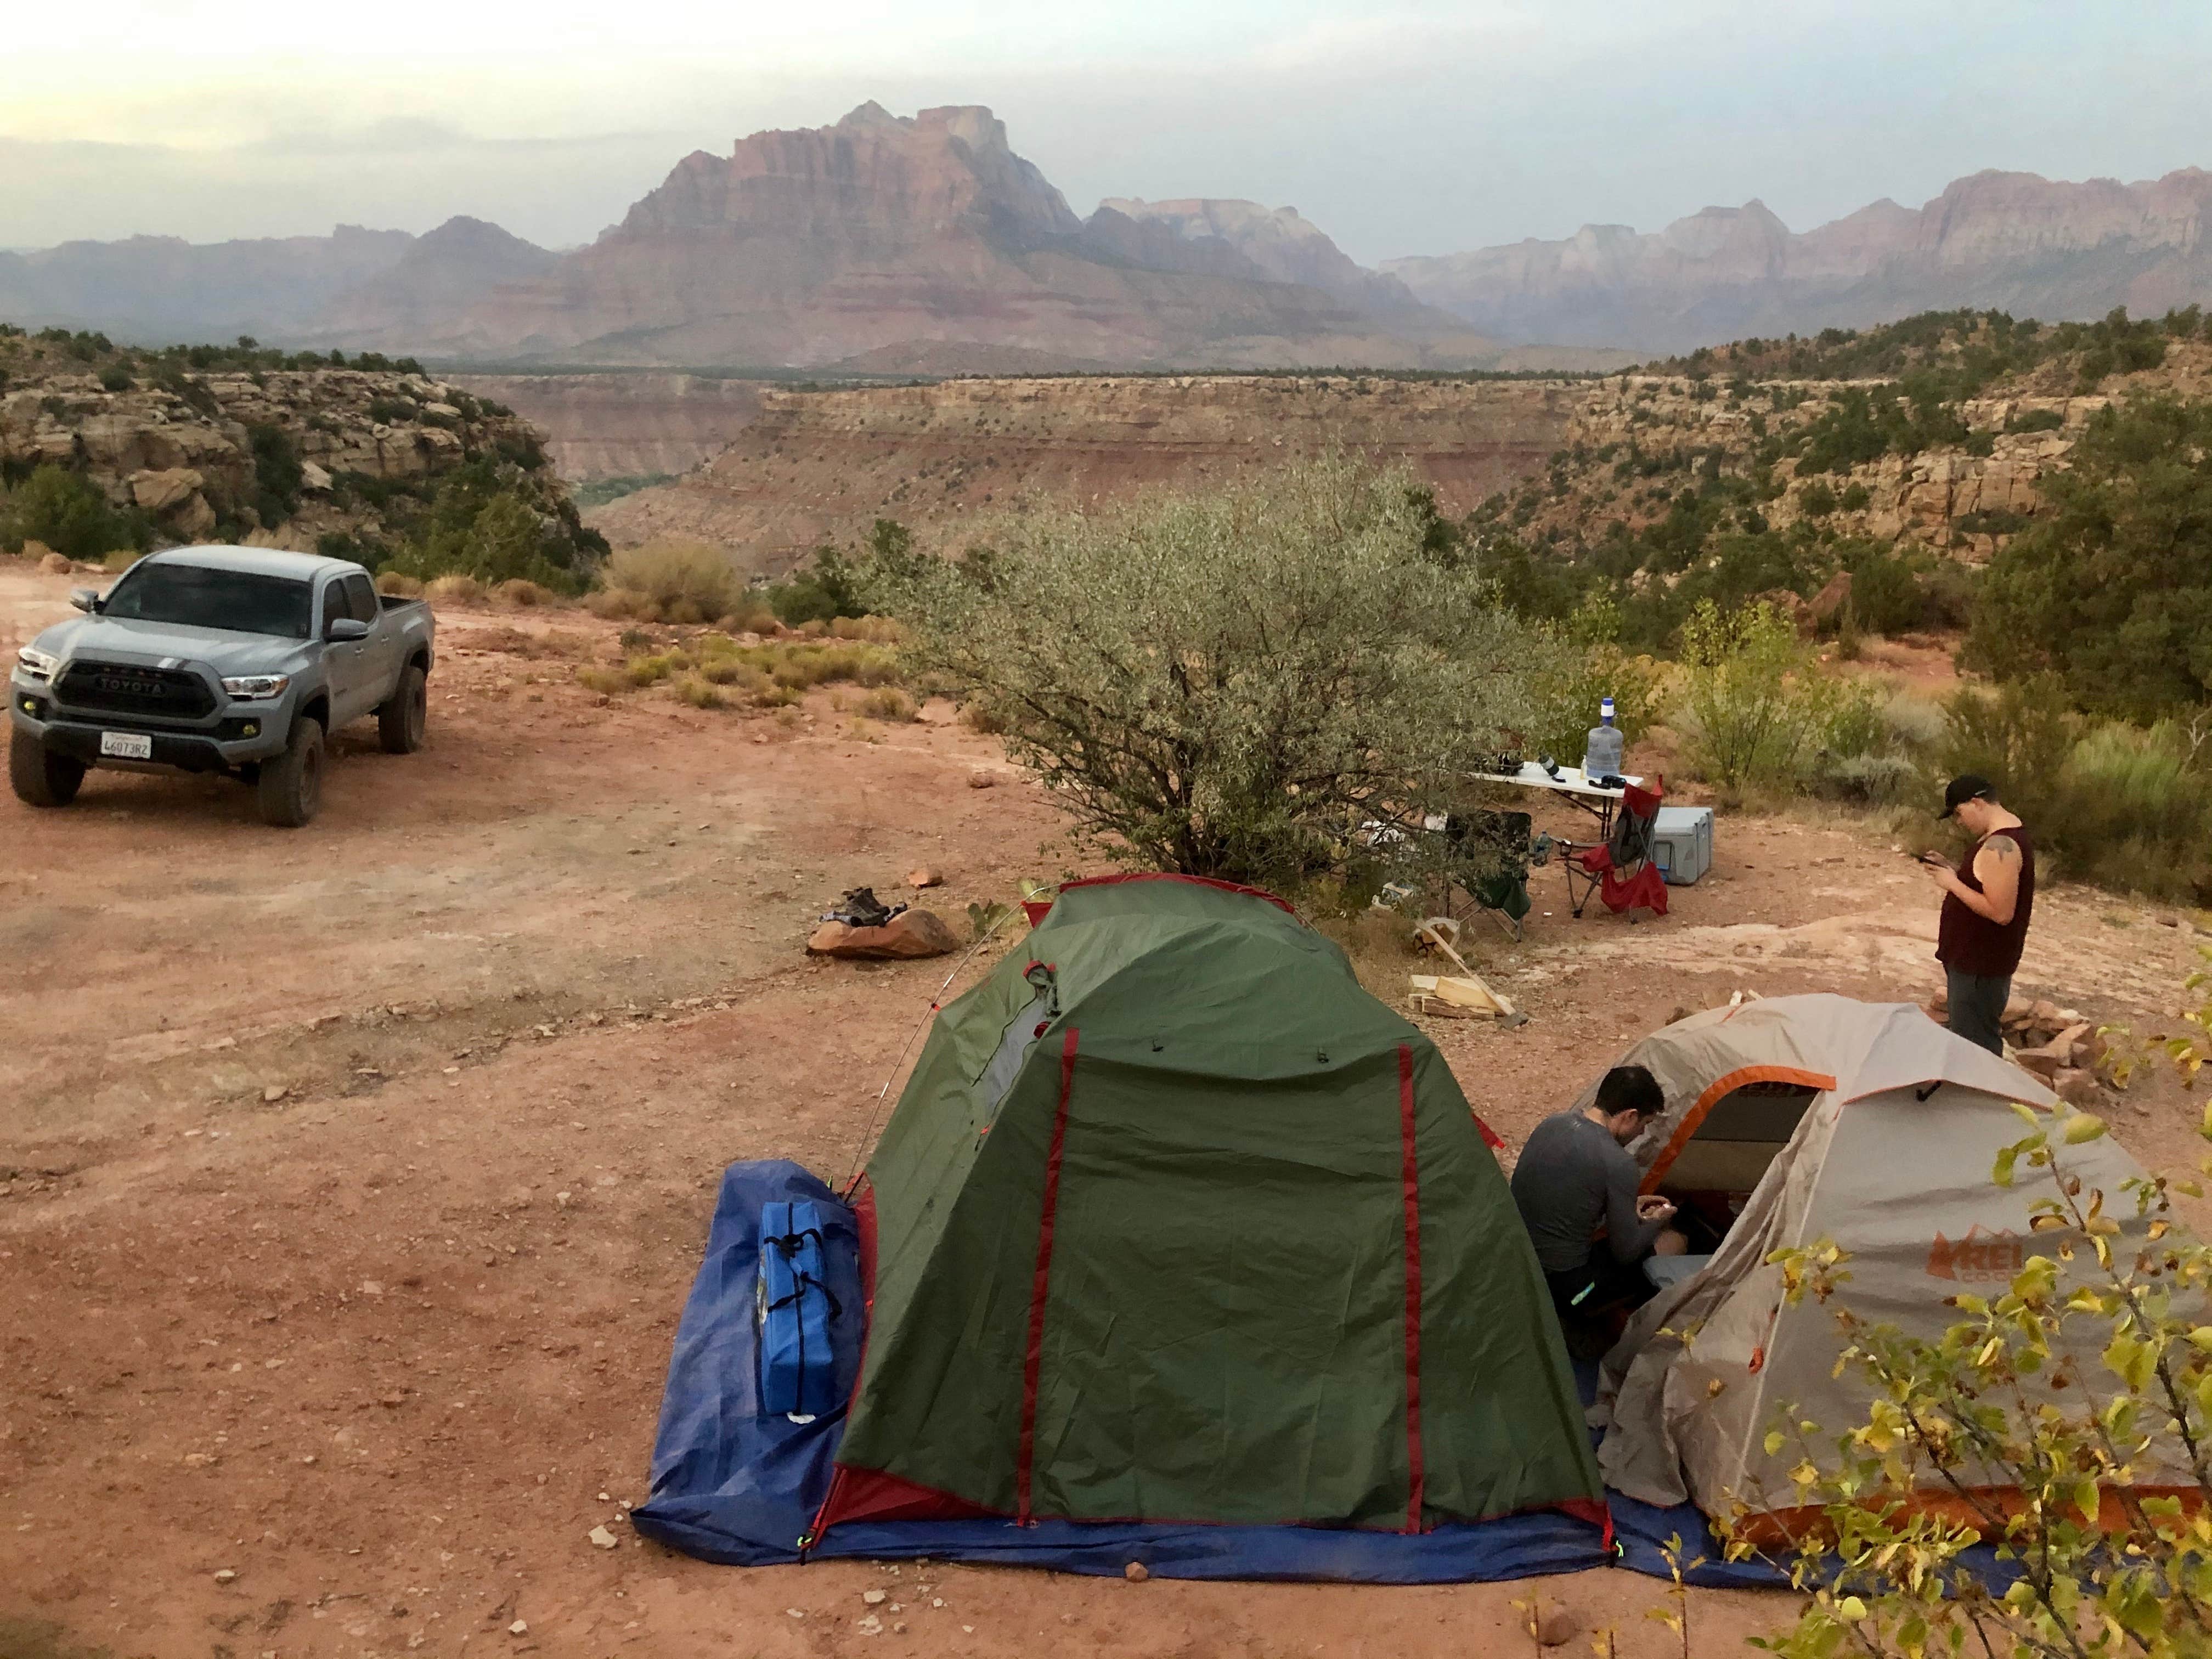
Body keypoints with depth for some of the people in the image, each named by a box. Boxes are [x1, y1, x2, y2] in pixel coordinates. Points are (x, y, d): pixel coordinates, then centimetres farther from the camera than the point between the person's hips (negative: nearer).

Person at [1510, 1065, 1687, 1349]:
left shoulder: (1552, 1123, 2)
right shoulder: (1618, 1165, -20)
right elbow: (1625, 1253, -9)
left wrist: (1630, 1208, 22)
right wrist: (1656, 1221, 11)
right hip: (1560, 1283, -7)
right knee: (1674, 1244, 8)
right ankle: (1577, 1319, 5)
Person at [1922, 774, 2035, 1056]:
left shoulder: (2000, 846, -24)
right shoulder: (2009, 832, 10)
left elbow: (2000, 912, -28)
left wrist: (1952, 883, -20)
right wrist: (1950, 868, 6)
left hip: (1979, 965, -11)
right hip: (1977, 958, 11)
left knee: (1974, 1046, -5)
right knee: (1982, 1041, 19)